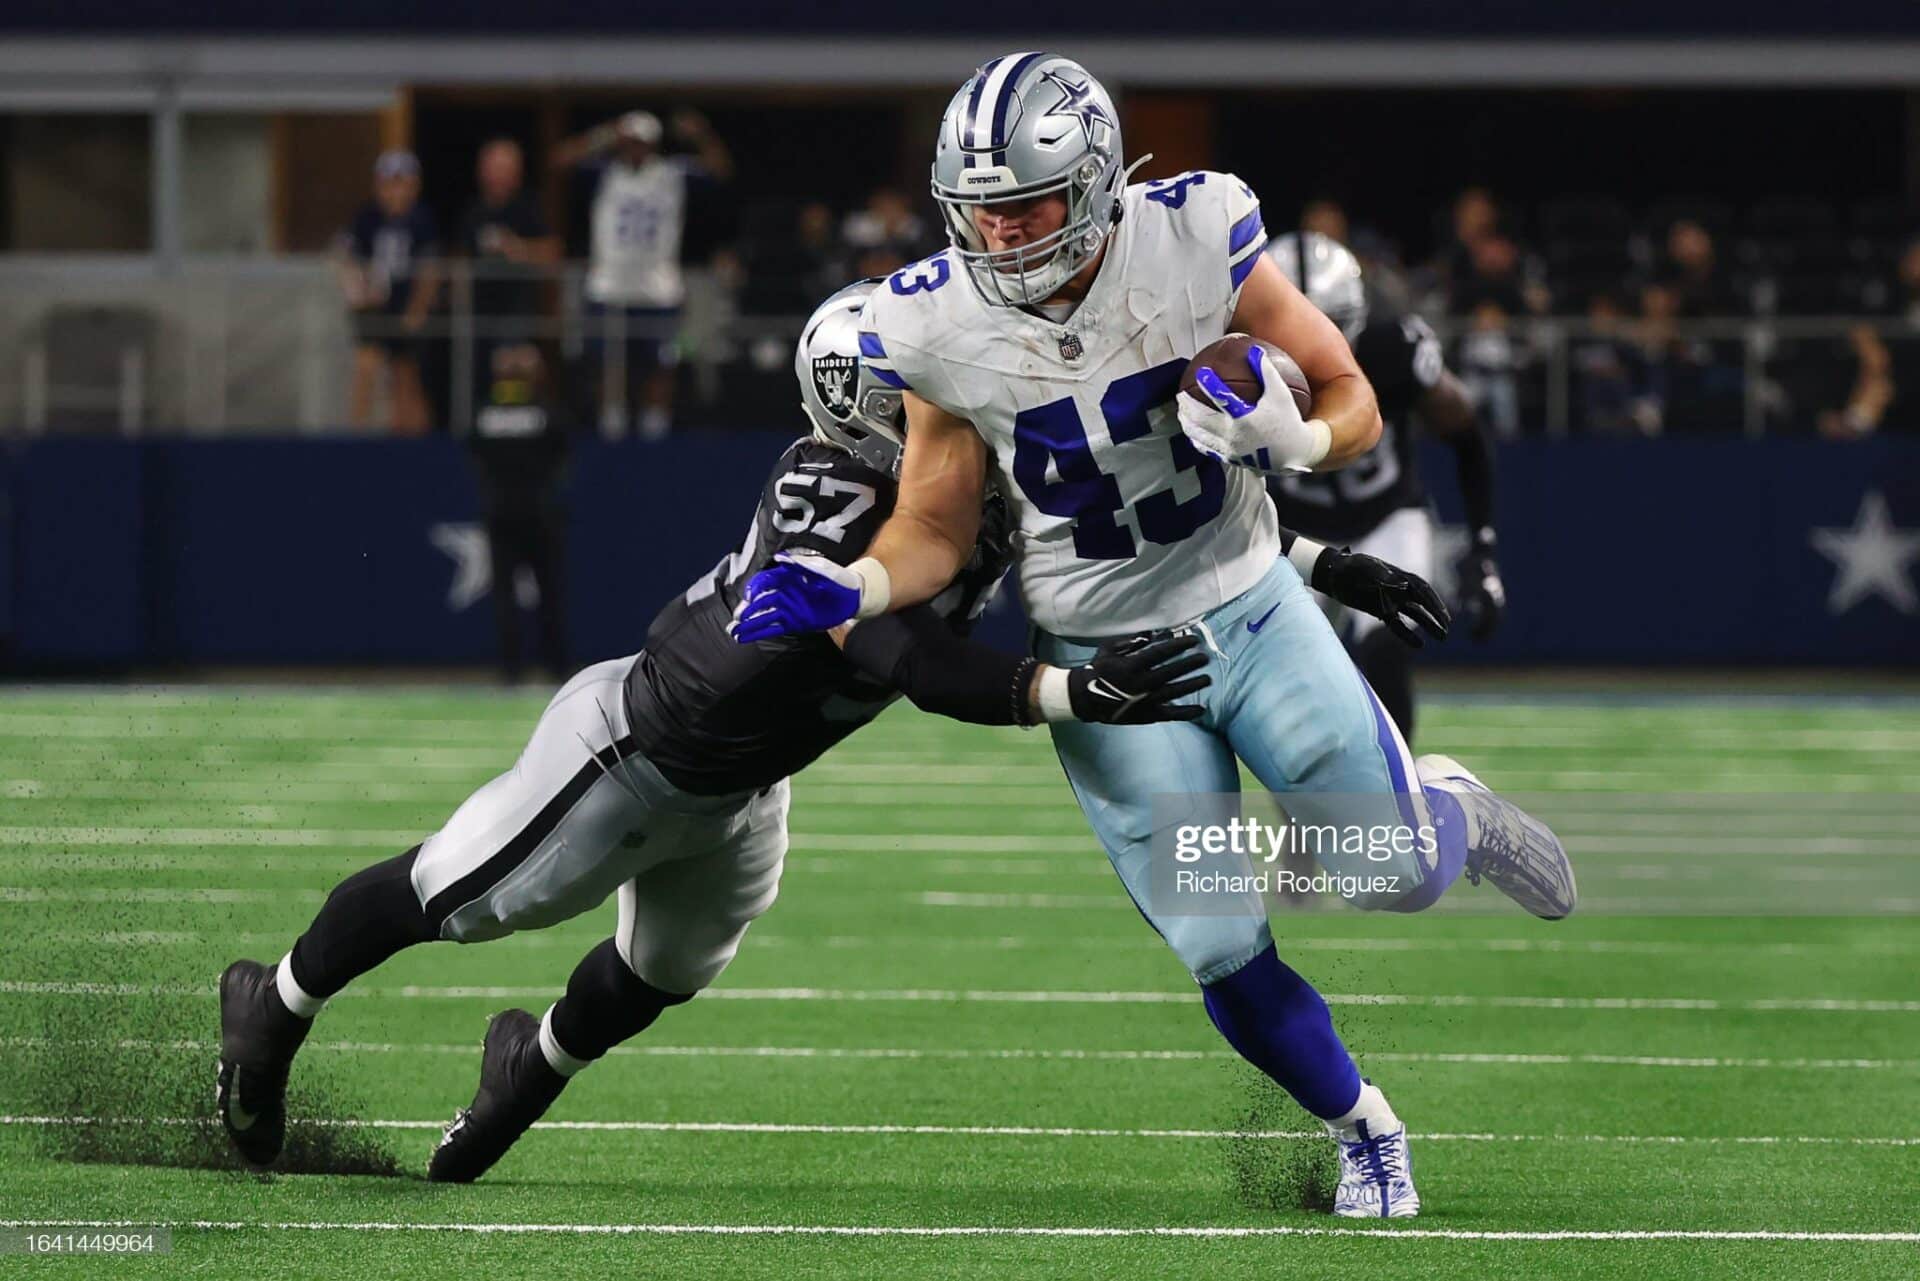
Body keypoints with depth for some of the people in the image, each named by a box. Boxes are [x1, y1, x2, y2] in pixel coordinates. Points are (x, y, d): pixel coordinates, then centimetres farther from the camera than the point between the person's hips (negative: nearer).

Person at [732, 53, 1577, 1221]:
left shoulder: (1195, 241, -19)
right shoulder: (938, 327, -16)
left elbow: (1355, 406, -9)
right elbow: (938, 532, -2)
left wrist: (1289, 434, -31)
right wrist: (844, 590, -21)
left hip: (1249, 604, 0)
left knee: (1393, 871, -3)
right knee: (1225, 955, -4)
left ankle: (1449, 810, 36)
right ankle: (1366, 1133, 24)